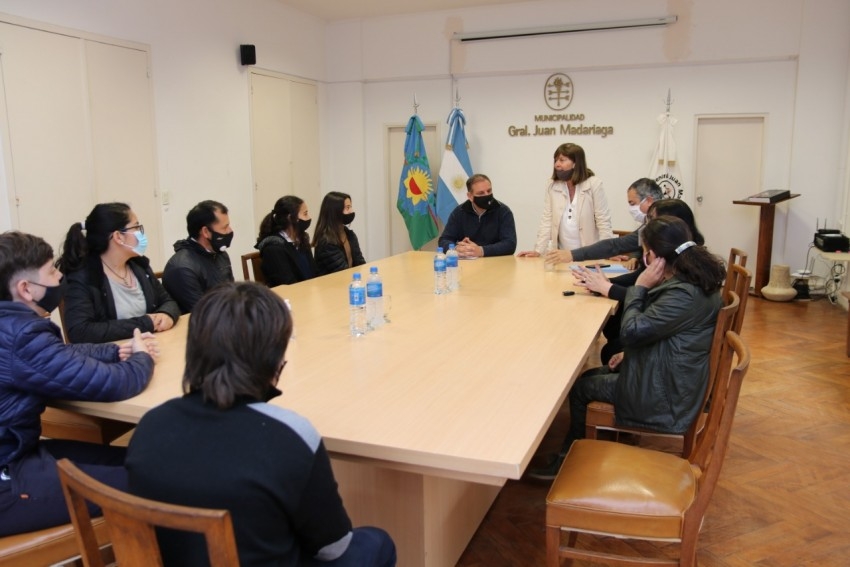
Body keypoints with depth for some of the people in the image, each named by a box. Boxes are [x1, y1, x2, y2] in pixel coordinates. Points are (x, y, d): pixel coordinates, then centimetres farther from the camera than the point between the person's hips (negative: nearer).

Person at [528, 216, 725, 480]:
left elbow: (632, 331, -26)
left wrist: (639, 287, -16)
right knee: (589, 376, 19)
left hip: (665, 396, -9)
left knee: (579, 387, 8)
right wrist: (630, 354, 7)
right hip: (670, 376, 10)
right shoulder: (693, 278, 0)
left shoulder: (685, 294, -31)